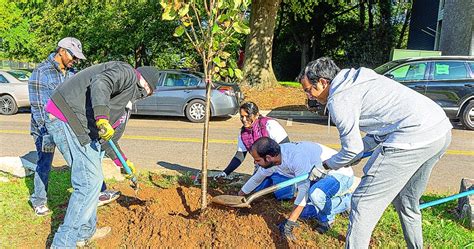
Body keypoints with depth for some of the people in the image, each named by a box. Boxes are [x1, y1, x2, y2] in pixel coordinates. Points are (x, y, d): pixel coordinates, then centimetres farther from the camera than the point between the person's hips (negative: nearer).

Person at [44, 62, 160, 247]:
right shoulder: (128, 73, 0)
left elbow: (106, 134, 28)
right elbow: (100, 83, -22)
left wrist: (124, 162, 30)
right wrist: (102, 118, -33)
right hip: (67, 117, -10)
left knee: (92, 179, 17)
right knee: (90, 182, -8)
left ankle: (85, 232, 30)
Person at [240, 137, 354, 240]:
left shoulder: (297, 158, -37)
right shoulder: (271, 159, -11)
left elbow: (303, 190, -35)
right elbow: (256, 178, 6)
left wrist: (289, 223, -33)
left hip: (341, 173, -9)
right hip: (322, 176, 9)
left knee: (316, 193, -37)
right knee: (302, 211, 6)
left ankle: (327, 219, -5)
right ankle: (344, 202, 18)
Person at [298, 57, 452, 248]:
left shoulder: (339, 99, -7)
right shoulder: (356, 80, 21)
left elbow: (352, 149, -2)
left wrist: (327, 165, 15)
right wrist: (362, 149, 25)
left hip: (414, 137, -10)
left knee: (364, 203, -3)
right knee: (407, 202, 26)